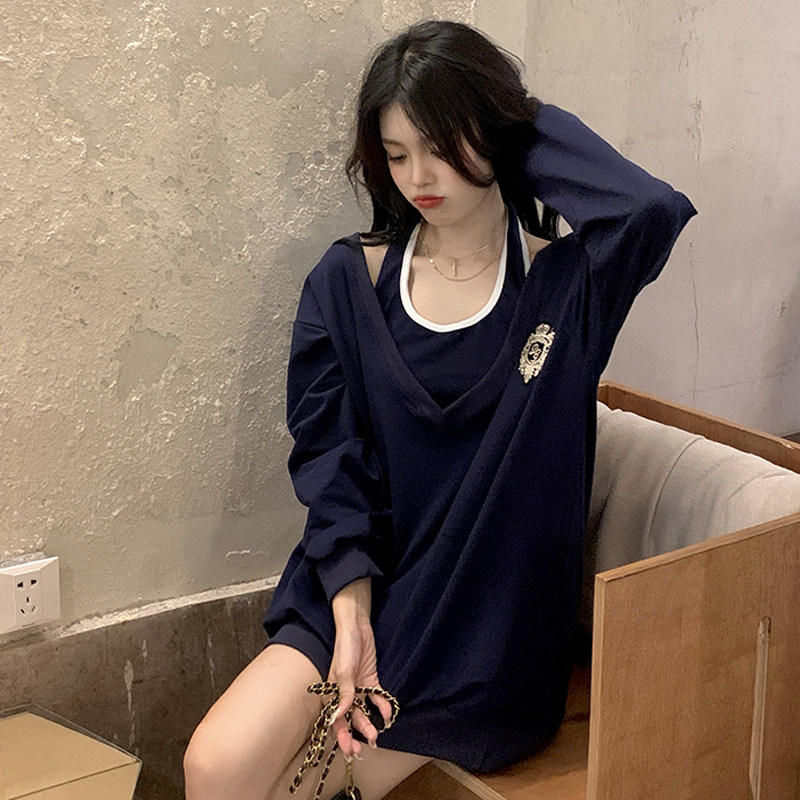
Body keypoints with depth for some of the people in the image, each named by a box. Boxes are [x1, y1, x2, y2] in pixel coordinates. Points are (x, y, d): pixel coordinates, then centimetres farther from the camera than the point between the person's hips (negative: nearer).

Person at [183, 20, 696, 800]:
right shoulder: (348, 282, 3)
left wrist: (537, 127, -8)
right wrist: (350, 609, -14)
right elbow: (329, 458, 0)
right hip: (354, 594, 3)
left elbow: (650, 209, -26)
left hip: (488, 626, -2)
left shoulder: (565, 285, -3)